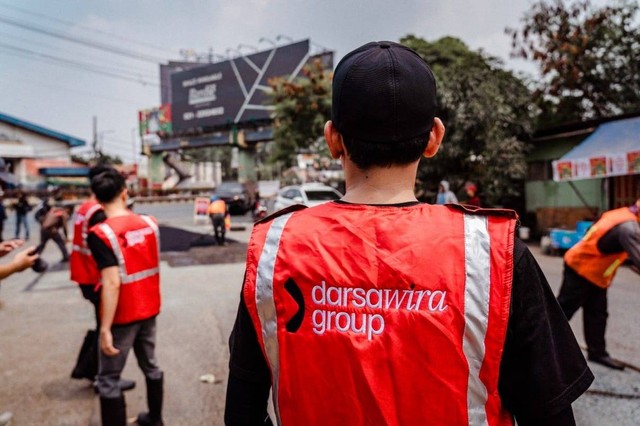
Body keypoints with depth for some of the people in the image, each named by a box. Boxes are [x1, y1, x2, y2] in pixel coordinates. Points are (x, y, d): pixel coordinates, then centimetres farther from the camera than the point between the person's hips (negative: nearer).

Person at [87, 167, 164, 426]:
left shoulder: (101, 233, -18)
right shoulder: (150, 223, -2)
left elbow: (112, 283, -24)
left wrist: (105, 328, -20)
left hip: (123, 316, -6)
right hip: (149, 309, 6)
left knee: (108, 380, 8)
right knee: (150, 365, 21)